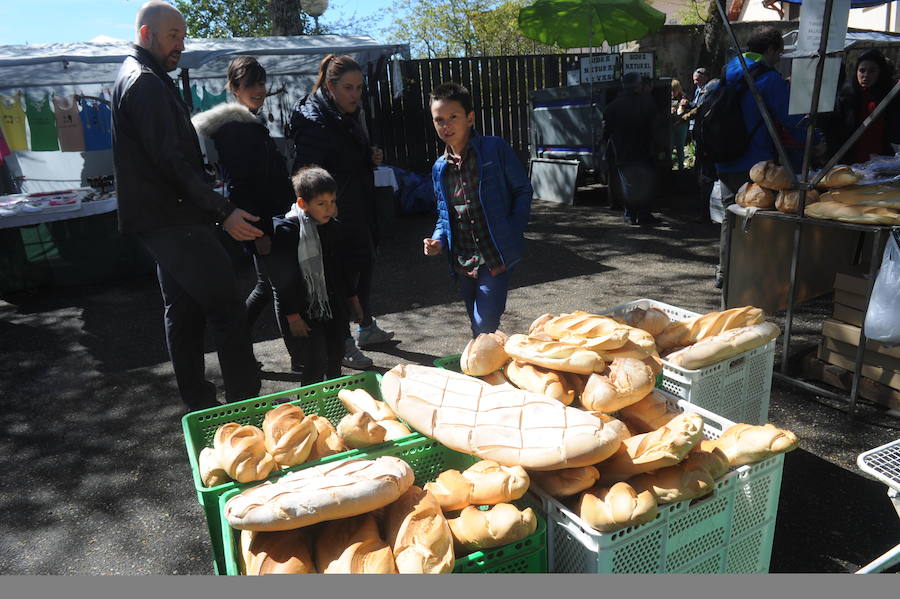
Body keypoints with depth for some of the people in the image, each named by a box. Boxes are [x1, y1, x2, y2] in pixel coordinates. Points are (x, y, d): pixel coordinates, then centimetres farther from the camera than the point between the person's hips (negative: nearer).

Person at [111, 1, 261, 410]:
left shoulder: (136, 78, 20)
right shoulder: (146, 82, -13)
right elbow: (170, 160, -21)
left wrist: (211, 204, 22)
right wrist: (223, 212, -24)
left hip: (164, 219, 11)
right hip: (173, 219, -11)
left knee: (183, 311, 14)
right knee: (228, 311, -10)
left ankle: (199, 402, 24)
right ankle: (245, 405, -6)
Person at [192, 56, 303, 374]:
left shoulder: (253, 122, 17)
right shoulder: (231, 127, -13)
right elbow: (237, 186, -19)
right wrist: (258, 232, -23)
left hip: (270, 218, 10)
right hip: (258, 223, -10)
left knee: (266, 285, 16)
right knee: (282, 288, -4)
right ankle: (300, 361, 6)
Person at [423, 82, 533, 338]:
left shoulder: (495, 149, -9)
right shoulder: (440, 168, 7)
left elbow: (522, 190, -4)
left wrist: (512, 233, -15)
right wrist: (438, 240, -2)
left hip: (497, 257, -5)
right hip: (462, 263, 6)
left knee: (484, 327, -12)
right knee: (478, 328, 17)